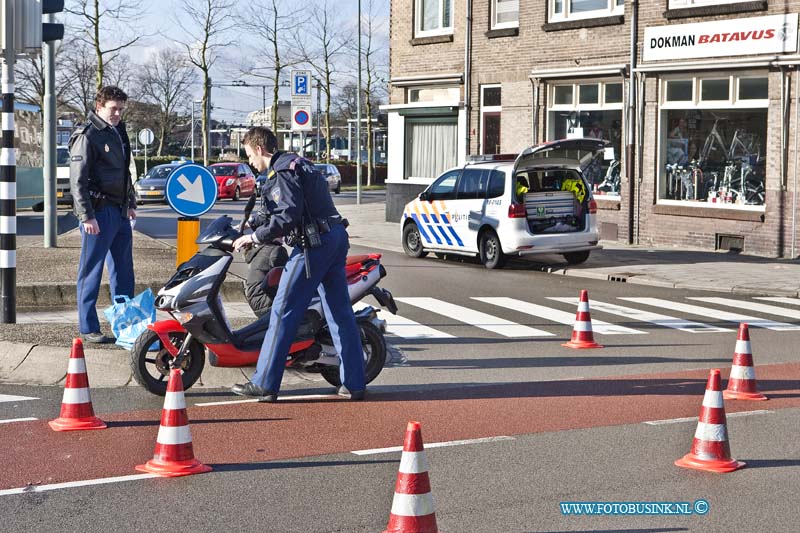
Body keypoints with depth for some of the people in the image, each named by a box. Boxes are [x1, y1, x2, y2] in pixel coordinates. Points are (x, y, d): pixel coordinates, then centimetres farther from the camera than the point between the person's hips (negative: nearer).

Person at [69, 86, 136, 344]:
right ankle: (88, 328, 1)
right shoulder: (87, 137, -10)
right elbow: (78, 181, -14)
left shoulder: (119, 132, 16)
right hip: (99, 213, -8)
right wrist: (86, 216, -19)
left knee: (123, 271, 13)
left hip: (120, 212, 8)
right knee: (91, 272, -3)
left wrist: (130, 204, 24)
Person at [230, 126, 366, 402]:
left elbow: (288, 216, -21)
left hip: (313, 245, -10)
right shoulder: (299, 163, 20)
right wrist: (262, 231, 24)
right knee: (341, 314, 10)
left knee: (283, 312, -5)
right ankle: (354, 384, 11)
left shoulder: (282, 172, -11)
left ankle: (264, 384, -2)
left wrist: (255, 236, -12)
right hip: (336, 238, 10)